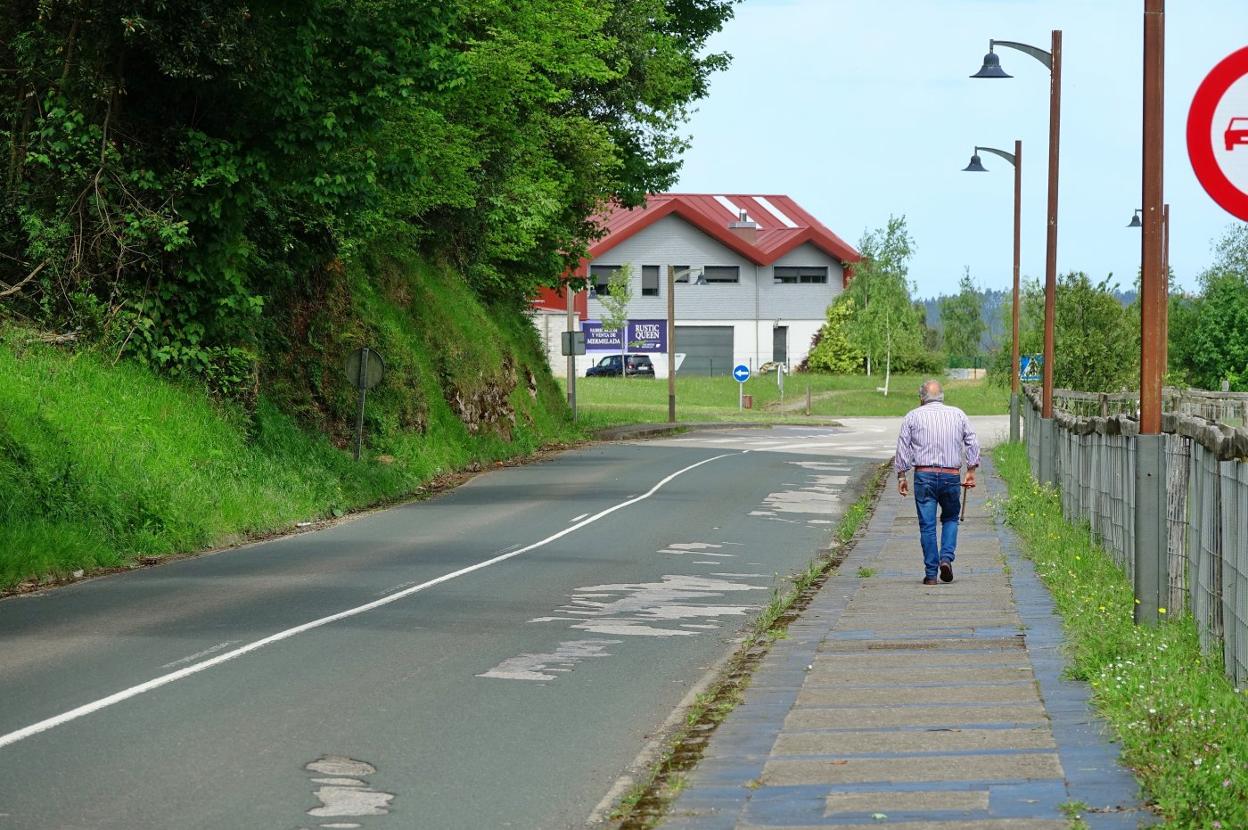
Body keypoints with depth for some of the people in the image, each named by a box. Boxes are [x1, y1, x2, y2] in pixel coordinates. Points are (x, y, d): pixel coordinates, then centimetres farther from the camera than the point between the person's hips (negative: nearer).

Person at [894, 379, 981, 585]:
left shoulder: (912, 417, 4)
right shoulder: (958, 414, 9)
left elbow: (903, 448, 1)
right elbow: (972, 443, 6)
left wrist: (901, 476, 5)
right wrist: (971, 471, 10)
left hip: (924, 475, -1)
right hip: (951, 475, 1)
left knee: (927, 525, 1)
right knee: (950, 518, 19)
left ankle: (931, 574, 1)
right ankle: (946, 558, -2)